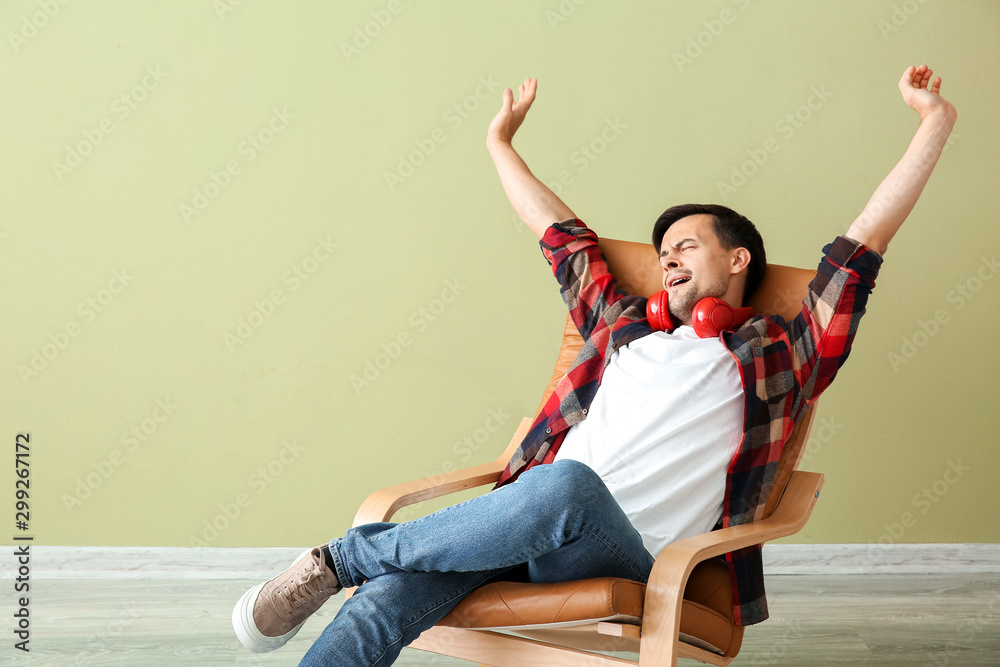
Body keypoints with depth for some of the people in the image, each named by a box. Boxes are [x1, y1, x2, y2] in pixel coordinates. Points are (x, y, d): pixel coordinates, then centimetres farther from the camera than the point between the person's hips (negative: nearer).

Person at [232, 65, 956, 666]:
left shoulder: (779, 353, 18)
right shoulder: (625, 325, 30)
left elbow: (867, 239, 15)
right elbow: (558, 231, 41)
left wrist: (935, 123, 14)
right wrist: (501, 140, 51)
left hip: (636, 555, -4)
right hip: (532, 522, 4)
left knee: (564, 488, -40)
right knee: (393, 590, -28)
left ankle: (342, 558, -30)